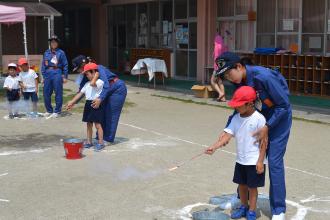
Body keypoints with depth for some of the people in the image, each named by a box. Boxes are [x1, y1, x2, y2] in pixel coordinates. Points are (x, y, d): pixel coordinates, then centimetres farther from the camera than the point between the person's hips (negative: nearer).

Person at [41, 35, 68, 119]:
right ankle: (49, 110, 21)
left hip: (57, 73, -4)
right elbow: (43, 65, 14)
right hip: (48, 73, 4)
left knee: (58, 93, -1)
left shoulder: (61, 53, 1)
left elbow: (65, 65, 0)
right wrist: (43, 76, 9)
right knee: (46, 93, 7)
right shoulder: (47, 53, 12)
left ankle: (57, 111, 9)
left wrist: (65, 77, -3)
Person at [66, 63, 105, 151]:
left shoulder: (100, 82, -7)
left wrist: (96, 75, -14)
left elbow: (93, 84, -29)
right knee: (89, 124, 12)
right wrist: (71, 102, 13)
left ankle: (100, 143, -3)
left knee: (97, 124, -8)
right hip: (88, 104, 8)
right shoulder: (87, 84, 17)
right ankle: (89, 142, 21)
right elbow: (80, 93, 17)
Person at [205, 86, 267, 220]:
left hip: (254, 161, -6)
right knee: (241, 184, 19)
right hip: (240, 160, 6)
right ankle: (244, 207, 39)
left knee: (252, 187, 7)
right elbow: (227, 135, -6)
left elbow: (264, 141, -15)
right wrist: (214, 147, -20)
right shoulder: (236, 118, -1)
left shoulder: (259, 119, -18)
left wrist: (260, 161, -17)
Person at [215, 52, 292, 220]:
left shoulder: (264, 77, -31)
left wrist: (267, 127, -25)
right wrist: (227, 129, -7)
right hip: (260, 119, 7)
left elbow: (284, 105, -23)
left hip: (279, 117, -7)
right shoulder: (239, 81, -10)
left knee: (274, 162, -9)